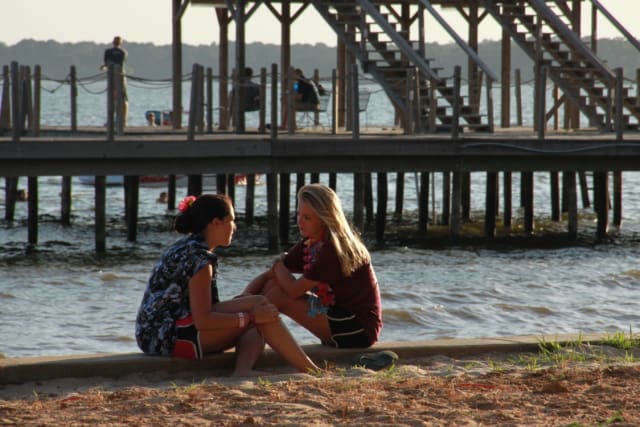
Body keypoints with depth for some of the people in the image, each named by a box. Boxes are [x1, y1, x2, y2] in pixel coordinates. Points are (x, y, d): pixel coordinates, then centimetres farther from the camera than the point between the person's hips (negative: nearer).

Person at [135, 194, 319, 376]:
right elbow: (202, 320, -20)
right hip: (169, 338, -10)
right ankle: (310, 371, -12)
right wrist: (251, 317, -15)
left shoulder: (185, 248, 17)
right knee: (259, 304, -11)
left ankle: (242, 371, -21)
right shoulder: (199, 257, -13)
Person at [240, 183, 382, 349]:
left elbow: (294, 290, -23)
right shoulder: (308, 245, 6)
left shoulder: (335, 249, -21)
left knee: (279, 295, -17)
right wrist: (245, 296, -16)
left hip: (360, 330, -9)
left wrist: (279, 266, -2)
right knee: (271, 285, -1)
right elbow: (266, 277, 4)